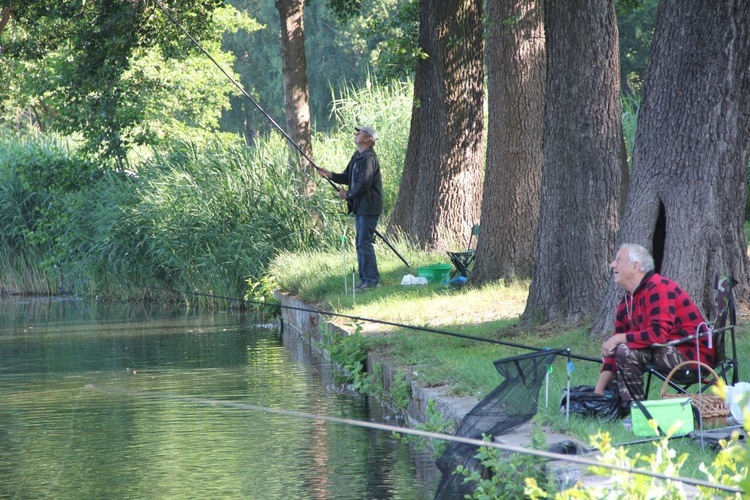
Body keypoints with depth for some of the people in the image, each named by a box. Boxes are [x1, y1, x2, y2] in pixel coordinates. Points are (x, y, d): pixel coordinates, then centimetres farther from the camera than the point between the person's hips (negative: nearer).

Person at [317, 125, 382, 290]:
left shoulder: (369, 158, -17)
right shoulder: (357, 156, 16)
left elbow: (363, 184, -22)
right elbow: (347, 177, 20)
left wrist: (348, 195, -9)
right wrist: (330, 175, 5)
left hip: (369, 207, -10)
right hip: (360, 207, 10)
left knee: (364, 243, -10)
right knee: (361, 244, 13)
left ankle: (372, 279, -8)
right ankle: (365, 279, 18)